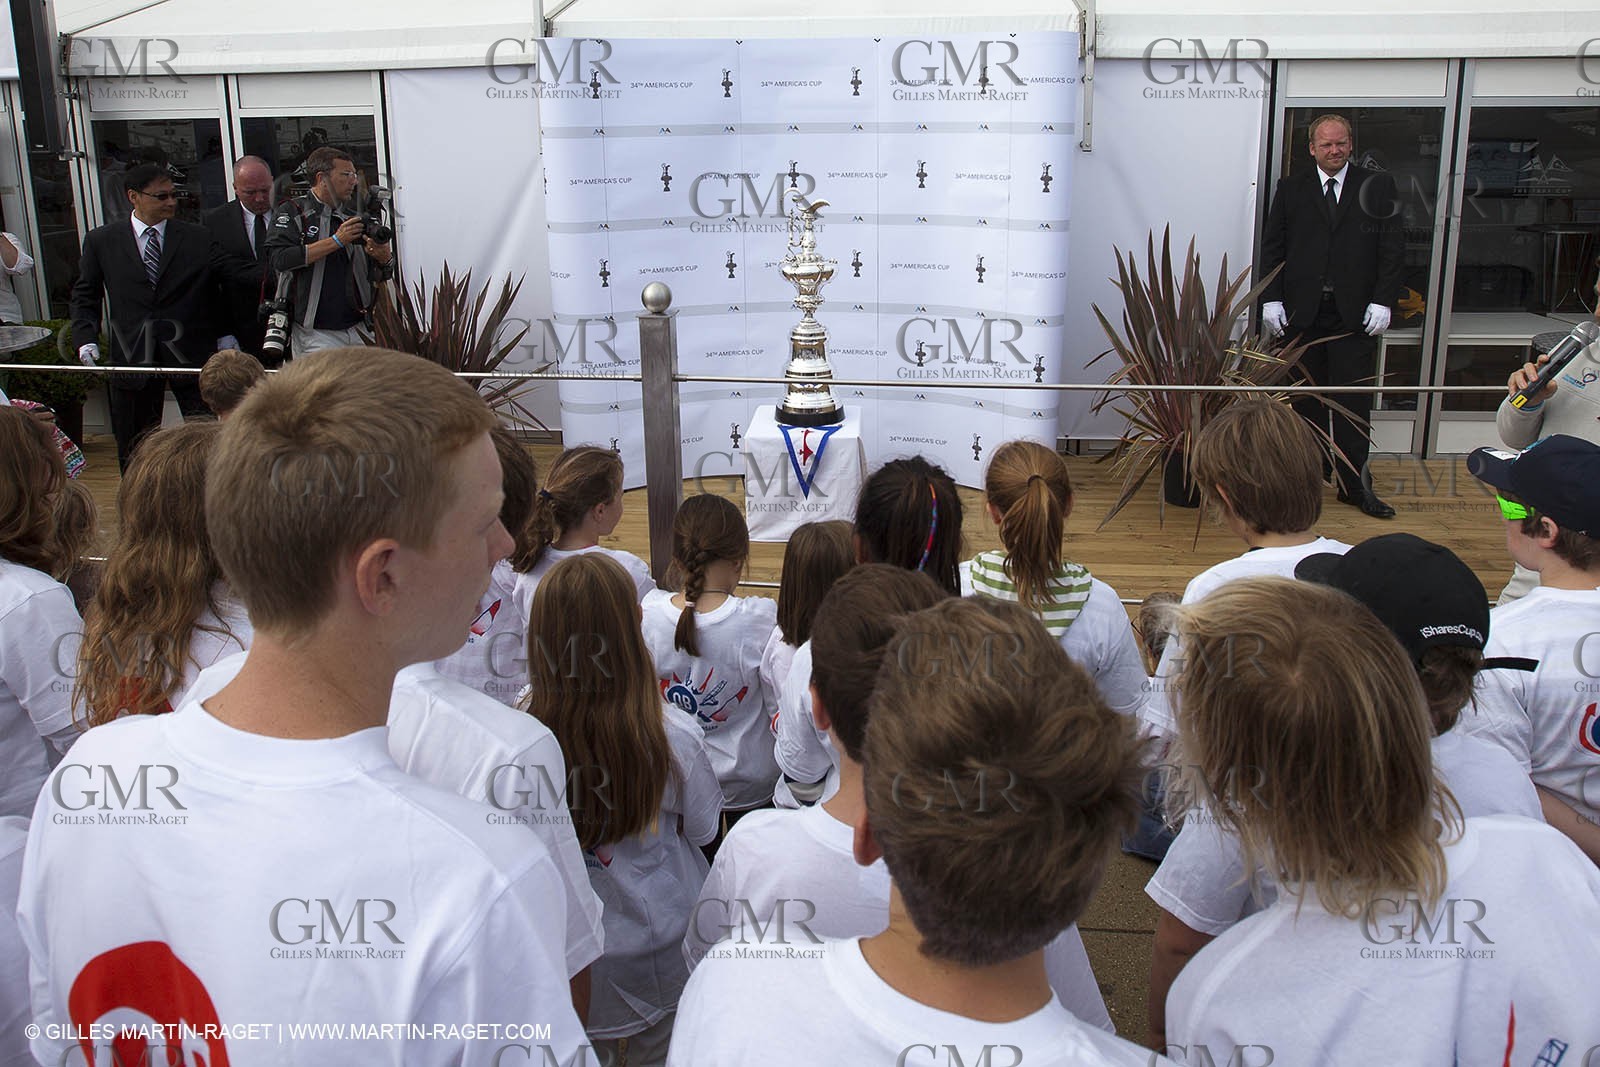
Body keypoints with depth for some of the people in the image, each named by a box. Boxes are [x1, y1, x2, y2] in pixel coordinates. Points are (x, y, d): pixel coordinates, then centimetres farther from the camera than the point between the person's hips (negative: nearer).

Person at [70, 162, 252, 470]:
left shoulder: (197, 237, 4)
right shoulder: (101, 241, 6)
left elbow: (240, 273, -2)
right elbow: (85, 295, 11)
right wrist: (86, 338, -3)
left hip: (191, 353, 0)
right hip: (134, 357, 1)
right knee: (134, 452, 9)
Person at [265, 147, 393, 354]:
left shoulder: (354, 218, 16)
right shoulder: (291, 212, 2)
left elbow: (381, 276, 14)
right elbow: (278, 259, -16)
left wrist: (385, 258, -11)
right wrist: (336, 241, -15)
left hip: (358, 330, 5)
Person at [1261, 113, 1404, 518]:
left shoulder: (1377, 187, 5)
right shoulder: (1291, 189, 8)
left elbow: (1392, 249, 3)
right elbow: (1272, 247, 8)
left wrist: (1382, 302, -6)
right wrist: (1272, 299, -1)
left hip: (1355, 315, -1)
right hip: (1303, 313, 1)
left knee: (1353, 401, -1)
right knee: (1307, 397, 7)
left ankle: (1355, 483, 5)